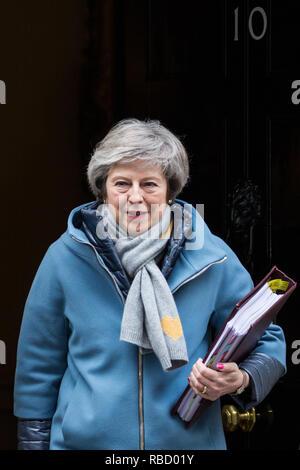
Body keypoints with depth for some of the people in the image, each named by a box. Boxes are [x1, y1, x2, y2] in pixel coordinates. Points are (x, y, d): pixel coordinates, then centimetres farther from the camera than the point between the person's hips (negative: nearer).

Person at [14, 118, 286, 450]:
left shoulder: (212, 259, -6)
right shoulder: (65, 258, -6)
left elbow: (268, 340, 2)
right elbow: (38, 364, 2)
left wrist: (239, 381, -19)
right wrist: (34, 442, 1)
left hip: (191, 439, 1)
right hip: (84, 440, 0)